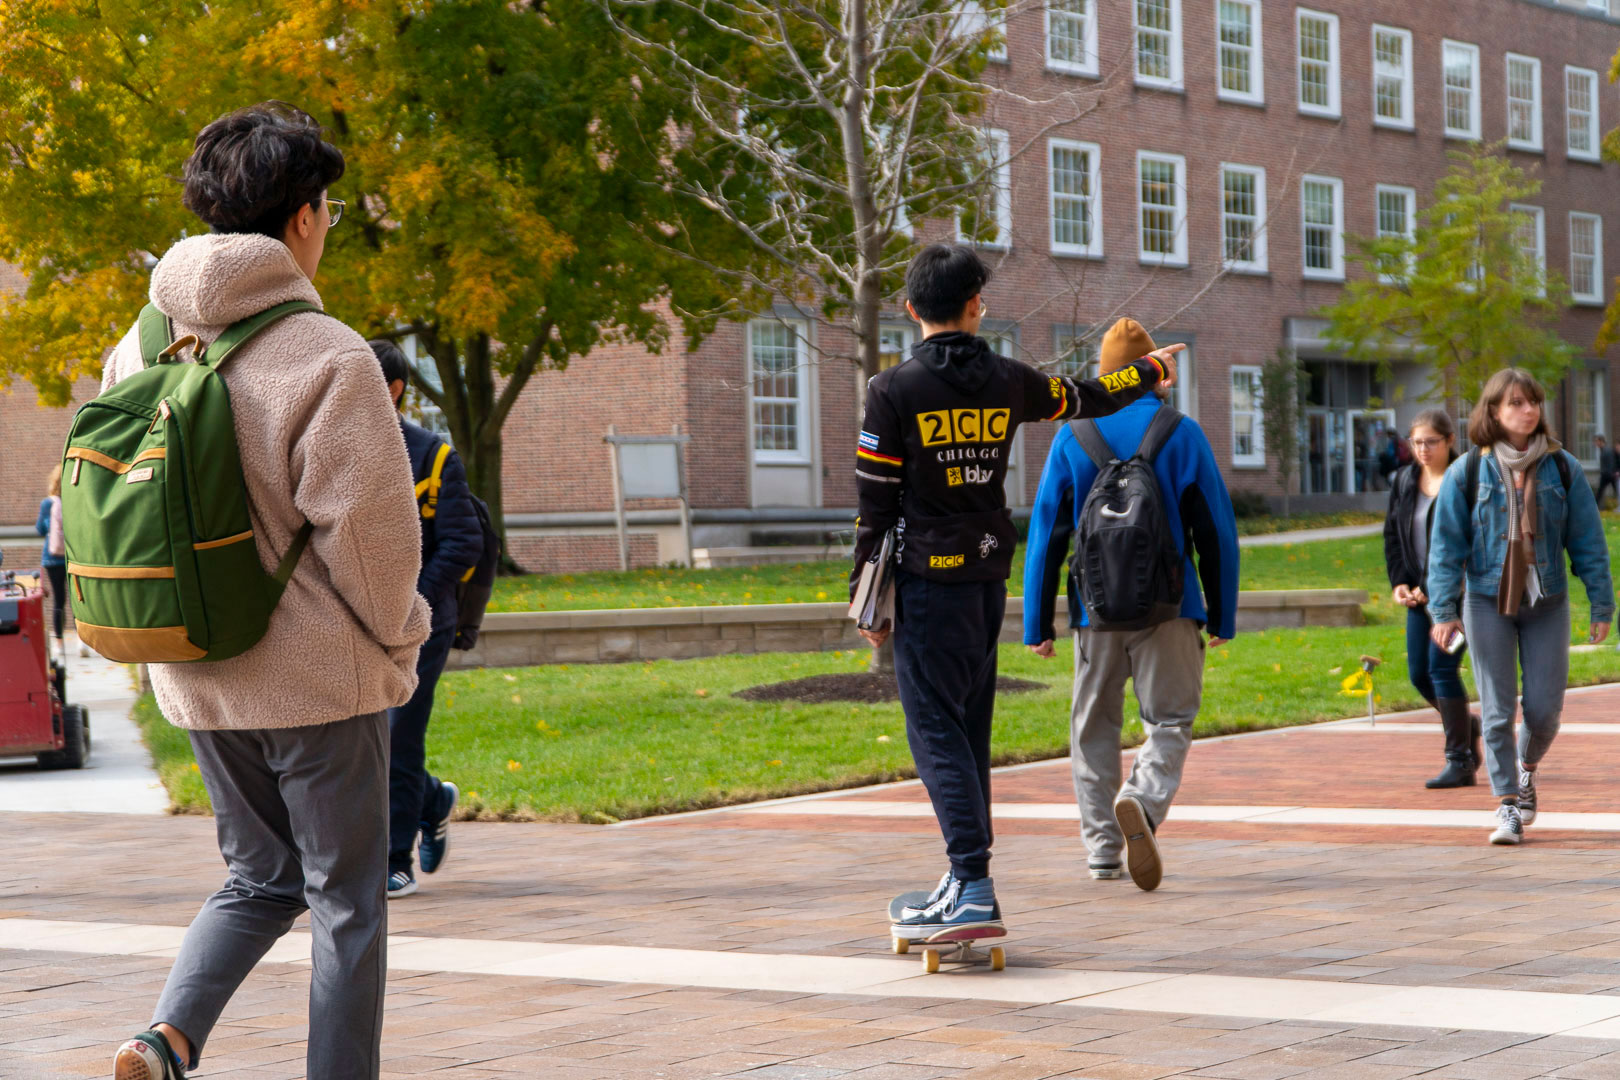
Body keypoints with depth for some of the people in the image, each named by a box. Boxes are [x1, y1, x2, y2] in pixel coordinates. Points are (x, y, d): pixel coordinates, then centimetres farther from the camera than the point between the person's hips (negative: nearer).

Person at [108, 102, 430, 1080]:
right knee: (347, 899, 8)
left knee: (261, 877, 21)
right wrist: (394, 640, -1)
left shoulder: (142, 345, 2)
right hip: (319, 678, -6)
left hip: (199, 680, 6)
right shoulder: (325, 354, -17)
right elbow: (368, 522, -17)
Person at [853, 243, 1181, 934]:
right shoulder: (1006, 381, 6)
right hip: (989, 575, 5)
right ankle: (967, 873, 19)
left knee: (936, 729, -7)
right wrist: (1151, 371, 45)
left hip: (929, 579, -5)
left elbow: (876, 502, -6)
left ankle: (973, 888, -16)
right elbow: (1088, 398, 25)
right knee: (968, 728, 14)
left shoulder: (893, 391, -7)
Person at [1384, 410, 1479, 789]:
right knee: (1418, 673, 7)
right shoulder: (1404, 481, 10)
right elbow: (1393, 534, 14)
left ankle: (1459, 763, -7)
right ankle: (1468, 726, 34)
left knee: (1441, 667, -13)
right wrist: (1399, 582, 0)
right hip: (1419, 592, 7)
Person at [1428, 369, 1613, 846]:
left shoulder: (1562, 469, 0)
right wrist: (1444, 609, -5)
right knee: (1497, 711, -3)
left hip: (1546, 602, 1)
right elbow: (1446, 544, 0)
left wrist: (1601, 605, 3)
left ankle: (1528, 768, 32)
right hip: (1487, 601, -1)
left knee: (1544, 707, 2)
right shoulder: (1467, 472, -3)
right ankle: (1507, 804, 6)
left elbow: (1587, 540, 4)